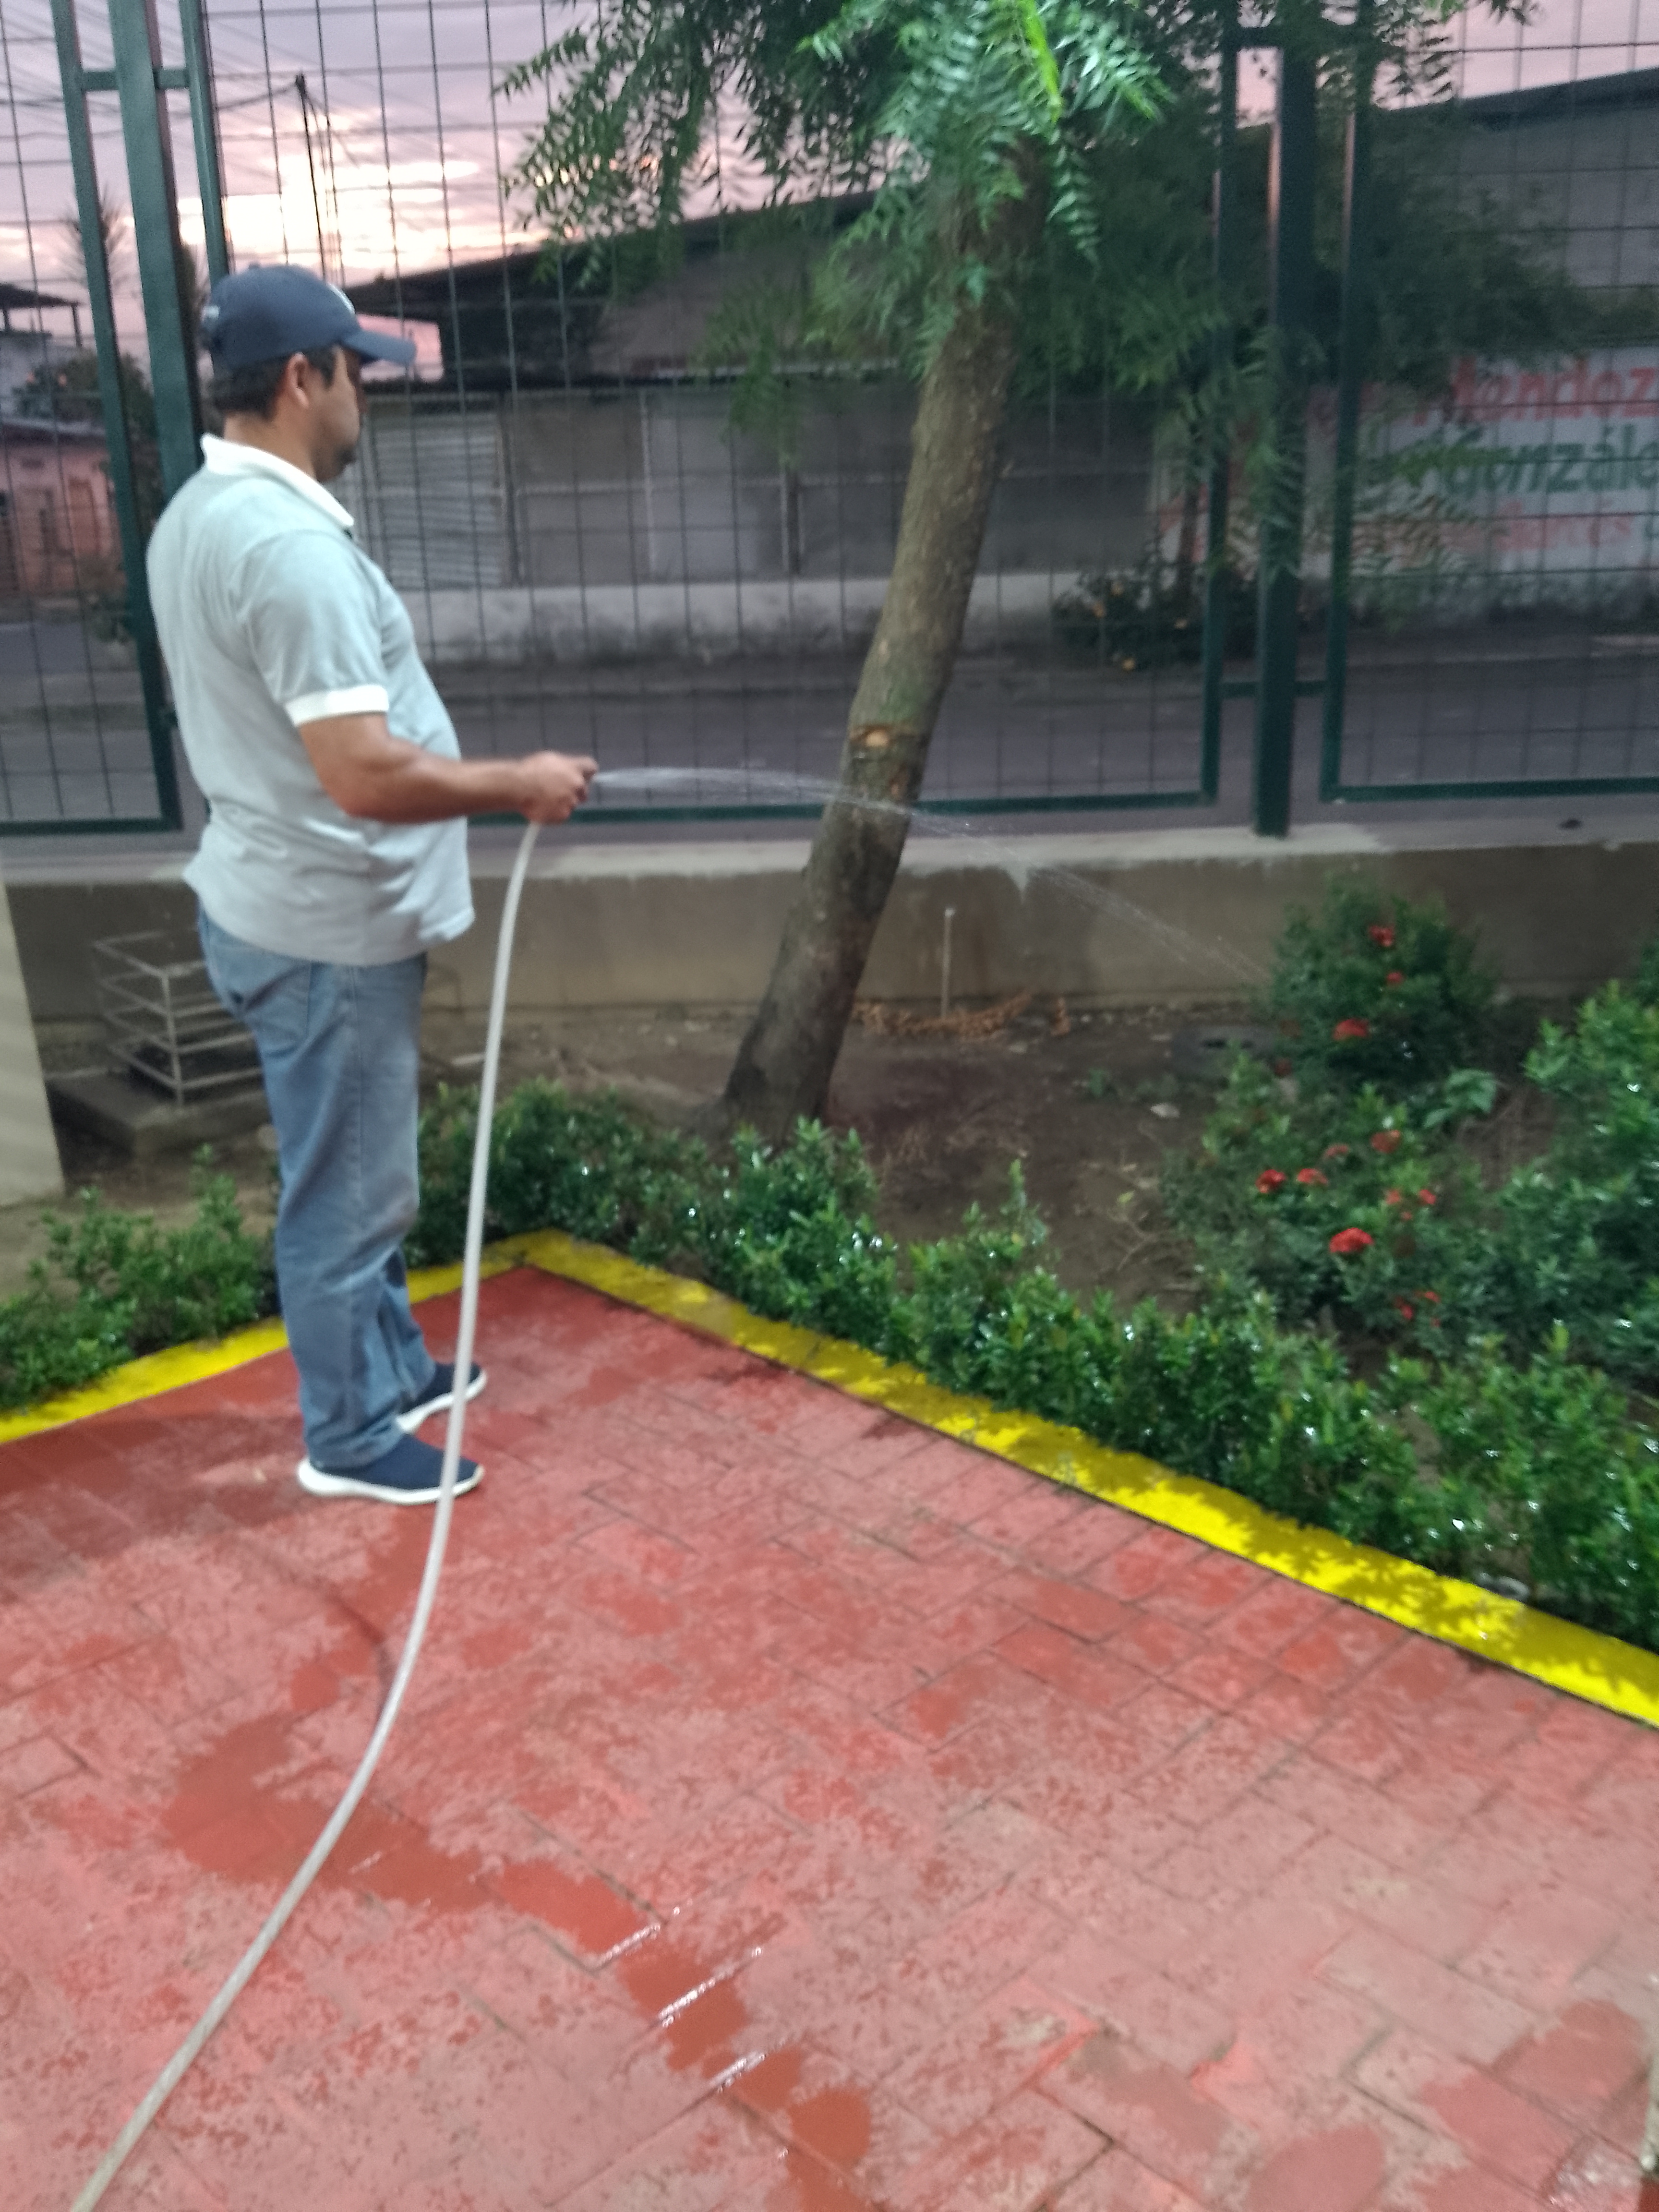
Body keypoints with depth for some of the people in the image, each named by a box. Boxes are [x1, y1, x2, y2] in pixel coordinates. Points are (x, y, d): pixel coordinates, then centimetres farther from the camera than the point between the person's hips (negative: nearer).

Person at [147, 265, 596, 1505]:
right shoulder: (288, 540, -25)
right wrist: (519, 787, -17)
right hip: (326, 927, -10)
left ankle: (393, 1369, 39)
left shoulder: (201, 515, 9)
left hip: (288, 903, 10)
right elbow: (367, 776, -32)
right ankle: (352, 1436, 22)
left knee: (360, 1175, 22)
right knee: (345, 1190, 5)